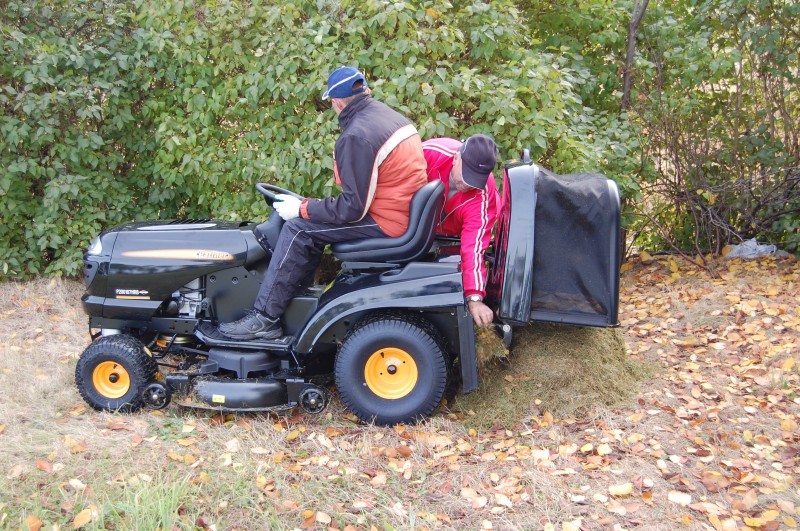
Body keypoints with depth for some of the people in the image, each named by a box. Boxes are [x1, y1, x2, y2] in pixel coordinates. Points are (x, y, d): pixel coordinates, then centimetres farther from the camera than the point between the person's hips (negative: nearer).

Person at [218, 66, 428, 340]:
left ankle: (264, 318, 0)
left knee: (299, 229, -6)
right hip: (408, 212, 10)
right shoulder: (390, 115, 10)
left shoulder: (356, 136, -19)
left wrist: (301, 209, -7)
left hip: (385, 222, -10)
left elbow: (352, 208, -19)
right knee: (312, 222, 18)